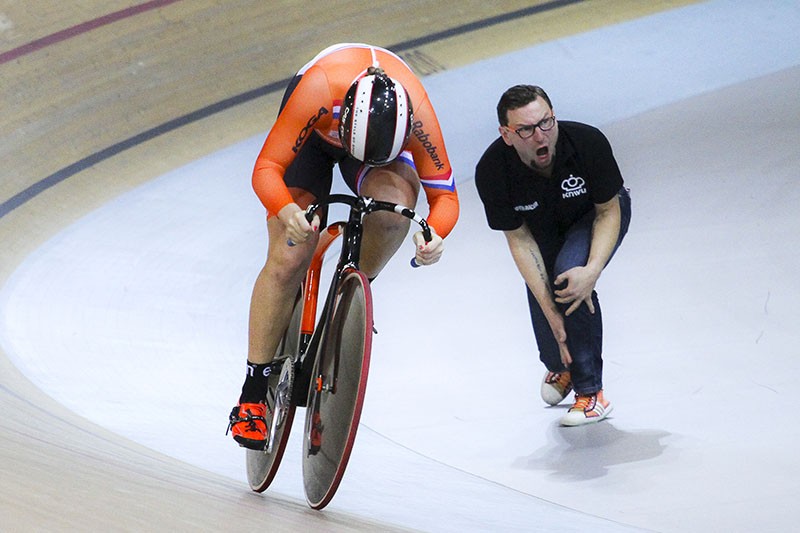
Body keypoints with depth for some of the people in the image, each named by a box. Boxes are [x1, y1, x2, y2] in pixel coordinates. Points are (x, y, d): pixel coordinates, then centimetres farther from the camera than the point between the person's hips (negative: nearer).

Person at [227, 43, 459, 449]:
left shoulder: (417, 115, -38)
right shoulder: (319, 90, -43)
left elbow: (444, 193, -27)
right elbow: (266, 168, -38)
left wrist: (433, 234, -49)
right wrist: (286, 211, -59)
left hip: (388, 137, 1)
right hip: (314, 131, -1)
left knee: (395, 199, -35)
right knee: (288, 259, -12)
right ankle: (253, 397, -4)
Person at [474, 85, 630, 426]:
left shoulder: (588, 142, -36)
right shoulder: (492, 170, -32)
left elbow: (609, 211, -22)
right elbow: (519, 239, -22)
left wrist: (592, 270, -37)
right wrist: (549, 309, -28)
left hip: (596, 215, -2)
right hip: (544, 227, 2)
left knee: (569, 271, -32)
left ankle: (590, 389, -18)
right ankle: (559, 367, 38)